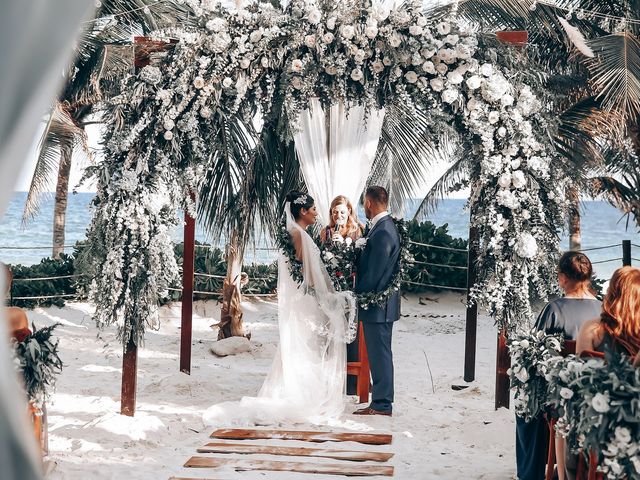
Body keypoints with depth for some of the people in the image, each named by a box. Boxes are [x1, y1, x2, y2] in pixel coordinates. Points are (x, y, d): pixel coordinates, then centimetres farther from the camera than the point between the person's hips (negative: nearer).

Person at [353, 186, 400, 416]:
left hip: (378, 304, -10)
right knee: (378, 354, 15)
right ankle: (381, 402, 23)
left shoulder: (383, 231, -20)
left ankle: (382, 405, 6)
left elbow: (374, 273, -21)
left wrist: (360, 297, -12)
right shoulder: (384, 227, 12)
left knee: (380, 354, -2)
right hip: (379, 304, 10)